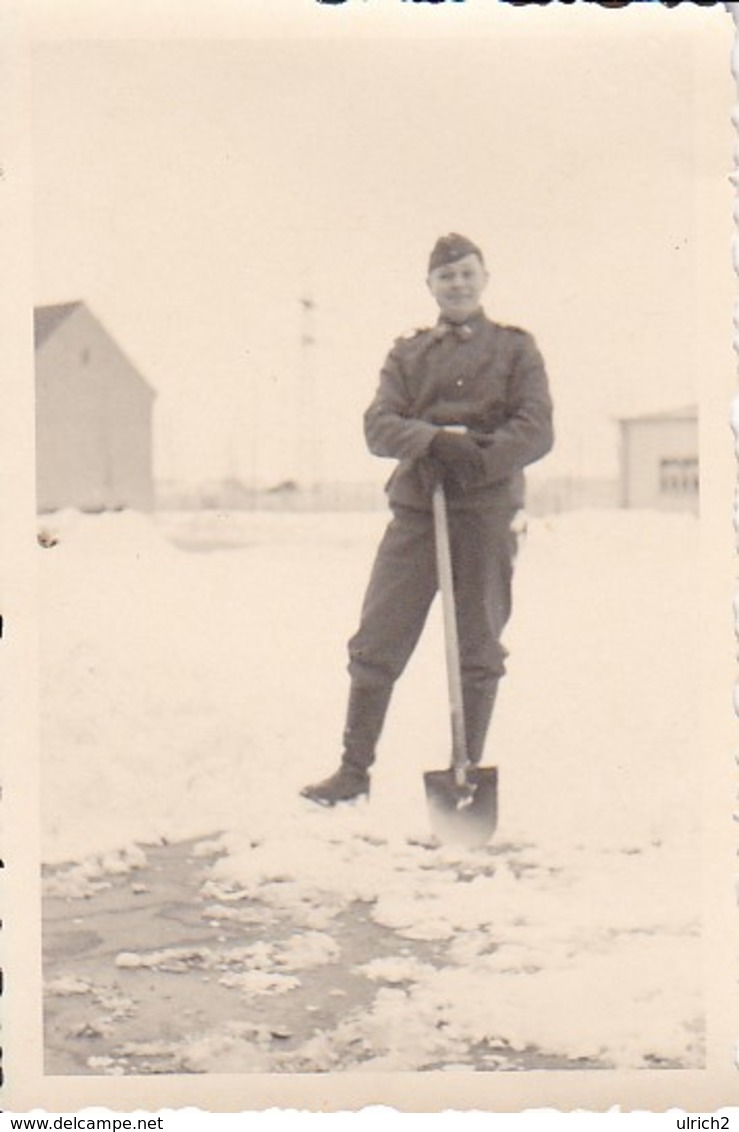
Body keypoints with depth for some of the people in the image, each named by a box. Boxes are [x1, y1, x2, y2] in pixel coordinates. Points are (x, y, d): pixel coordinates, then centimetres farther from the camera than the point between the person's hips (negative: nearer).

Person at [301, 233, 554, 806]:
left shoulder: (516, 347, 7)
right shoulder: (408, 352, 13)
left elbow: (537, 429, -4)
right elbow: (378, 423, 0)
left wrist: (478, 460, -19)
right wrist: (434, 440, -19)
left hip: (487, 511, -1)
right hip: (417, 507, 2)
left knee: (479, 650, 5)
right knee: (376, 642, 0)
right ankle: (355, 769, 11)